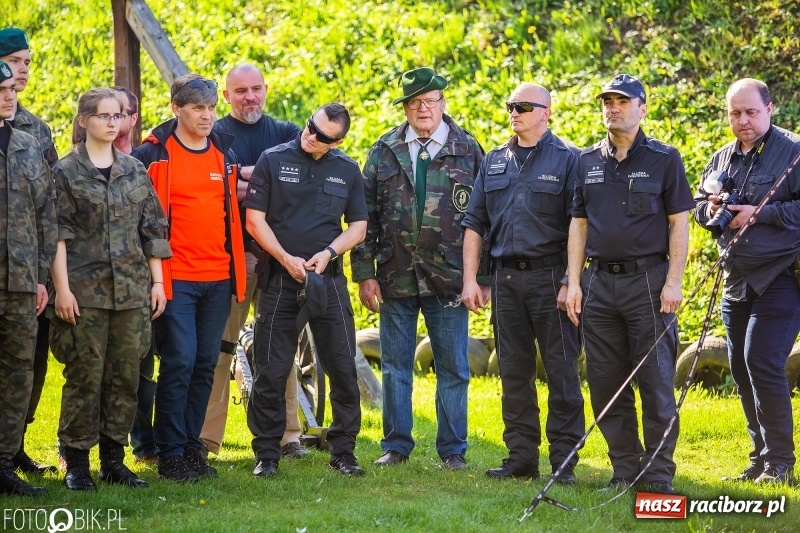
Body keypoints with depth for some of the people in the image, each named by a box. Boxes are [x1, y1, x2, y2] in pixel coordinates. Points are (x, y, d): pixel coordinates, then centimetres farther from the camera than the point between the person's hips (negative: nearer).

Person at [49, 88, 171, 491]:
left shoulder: (135, 171, 13)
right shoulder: (66, 172, -1)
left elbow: (153, 229, 14)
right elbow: (58, 234, -5)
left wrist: (157, 281, 10)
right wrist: (62, 288, -12)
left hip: (132, 290, 5)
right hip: (85, 290, -4)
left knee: (126, 376, 6)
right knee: (85, 375, -3)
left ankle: (114, 459, 14)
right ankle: (76, 463, 3)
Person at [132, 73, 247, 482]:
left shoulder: (225, 153, 13)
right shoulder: (153, 155, -3)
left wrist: (236, 269, 17)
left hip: (217, 279, 5)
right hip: (175, 277, -5)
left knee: (206, 364, 7)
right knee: (179, 361, -7)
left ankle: (192, 446, 16)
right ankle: (170, 453, 0)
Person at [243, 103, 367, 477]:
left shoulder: (347, 171, 8)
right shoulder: (273, 161, 0)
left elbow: (358, 226, 10)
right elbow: (255, 219, -2)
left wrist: (328, 253, -8)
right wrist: (287, 259, -11)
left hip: (329, 279, 2)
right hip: (280, 278, -2)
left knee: (343, 368, 1)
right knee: (271, 371, 0)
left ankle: (343, 451, 11)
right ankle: (266, 454, 9)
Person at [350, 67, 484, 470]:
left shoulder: (467, 150, 3)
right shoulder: (384, 152, 7)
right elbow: (366, 216, 6)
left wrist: (481, 276, -2)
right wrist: (364, 274, 0)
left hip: (449, 279, -1)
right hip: (395, 278, 2)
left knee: (453, 369, 3)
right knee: (395, 365, 7)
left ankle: (452, 449, 12)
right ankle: (395, 446, 17)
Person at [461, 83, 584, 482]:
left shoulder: (567, 159, -2)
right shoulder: (494, 162, 14)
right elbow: (474, 224, 15)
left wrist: (571, 282, -13)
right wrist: (469, 279, 7)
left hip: (550, 276, -5)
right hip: (506, 277, 5)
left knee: (561, 370, -3)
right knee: (514, 371, 8)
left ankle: (564, 461, 1)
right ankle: (521, 457, 15)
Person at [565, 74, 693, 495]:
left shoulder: (664, 159, 2)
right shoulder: (587, 161, 12)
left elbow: (679, 224, -1)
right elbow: (578, 224, 14)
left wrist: (673, 282, -9)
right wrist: (573, 283, 6)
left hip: (648, 281, -4)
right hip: (599, 282, 4)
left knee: (656, 381, -4)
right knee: (606, 383, 6)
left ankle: (659, 474, 1)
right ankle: (625, 469, 15)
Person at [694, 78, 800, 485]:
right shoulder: (722, 159, 13)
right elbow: (698, 204, 23)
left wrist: (759, 214, -20)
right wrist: (710, 208, 0)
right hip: (737, 280, 8)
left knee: (763, 364, -14)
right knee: (742, 369, 10)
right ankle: (761, 457, 21)